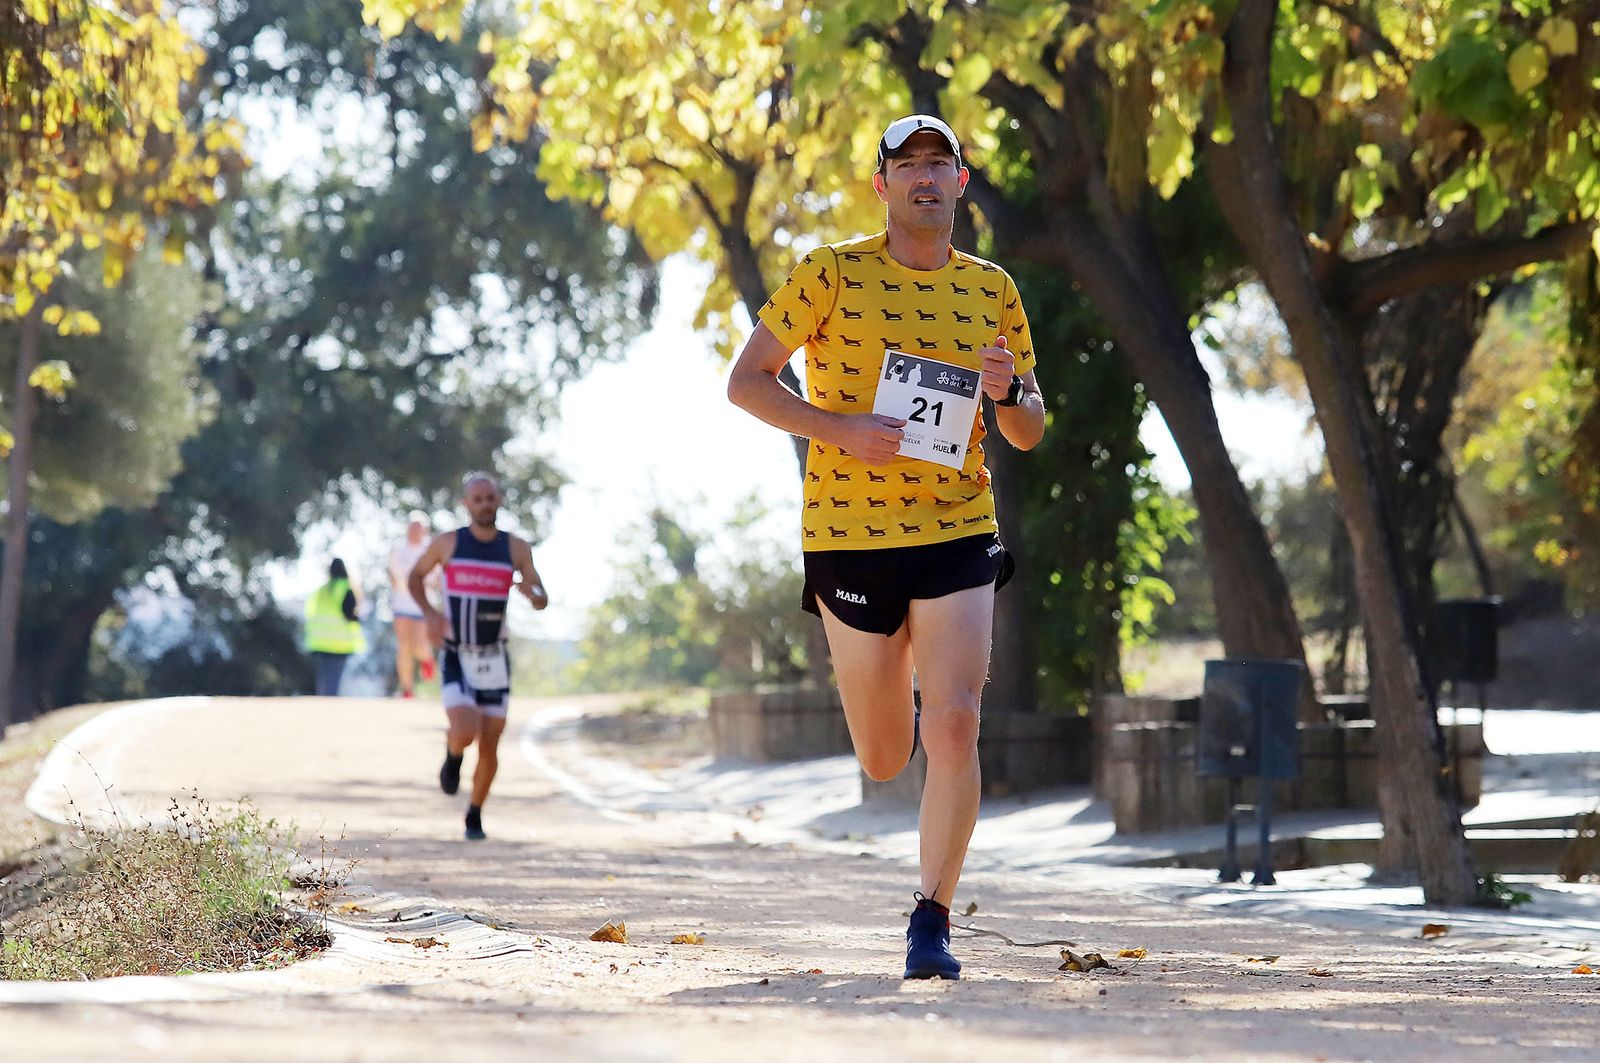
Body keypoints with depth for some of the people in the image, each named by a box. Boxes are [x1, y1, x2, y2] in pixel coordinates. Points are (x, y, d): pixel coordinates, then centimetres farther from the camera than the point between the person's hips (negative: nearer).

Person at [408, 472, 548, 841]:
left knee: (489, 747, 3)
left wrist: (531, 591, -20)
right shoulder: (447, 543, -3)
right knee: (465, 733, -21)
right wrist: (429, 613, -5)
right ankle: (453, 756, 16)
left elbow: (542, 602, 5)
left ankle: (475, 816, 23)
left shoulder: (516, 549, 1)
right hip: (456, 658, -2)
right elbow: (414, 577, 13)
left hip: (494, 659, 2)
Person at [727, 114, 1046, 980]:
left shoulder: (992, 290, 7)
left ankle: (931, 921, -6)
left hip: (958, 534, 1)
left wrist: (1007, 394, -11)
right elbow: (745, 381, -3)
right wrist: (839, 428, -18)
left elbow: (1030, 433, 13)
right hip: (850, 535, -1)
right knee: (883, 762, 7)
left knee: (954, 728, -16)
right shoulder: (834, 273, -3)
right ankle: (899, 703, 46)